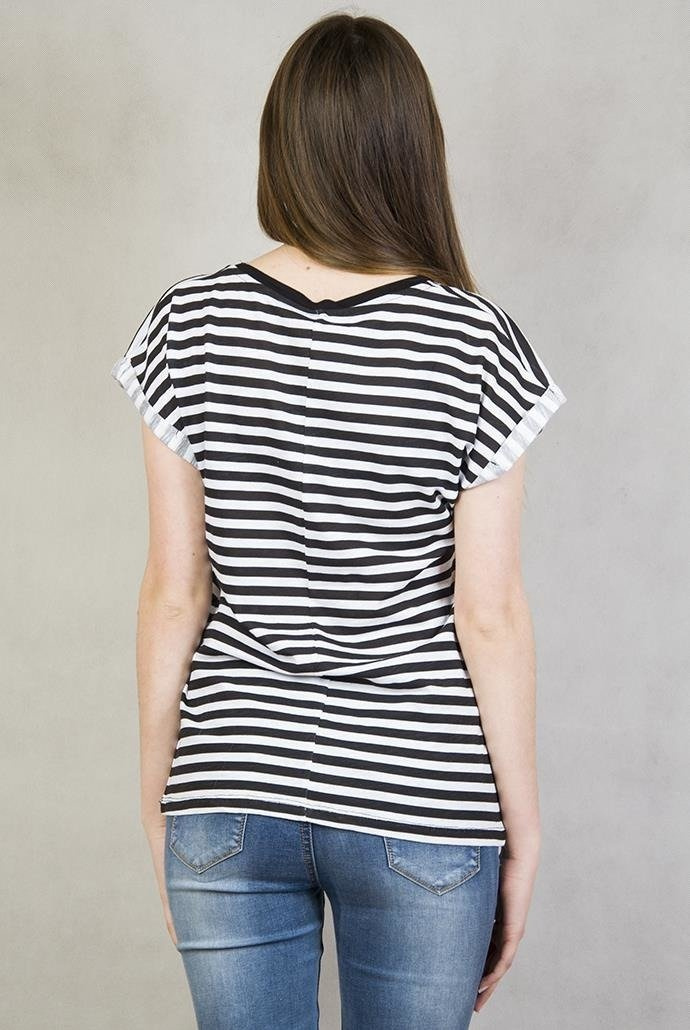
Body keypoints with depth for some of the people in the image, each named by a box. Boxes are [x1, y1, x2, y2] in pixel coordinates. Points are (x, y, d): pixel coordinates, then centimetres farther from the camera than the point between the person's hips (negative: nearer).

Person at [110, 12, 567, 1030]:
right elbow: (490, 615, -10)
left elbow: (173, 591, -3)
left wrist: (158, 795, 8)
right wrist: (522, 832, 1)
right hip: (420, 813, -1)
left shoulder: (190, 324, -5)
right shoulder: (475, 343, -10)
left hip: (230, 801, 2)